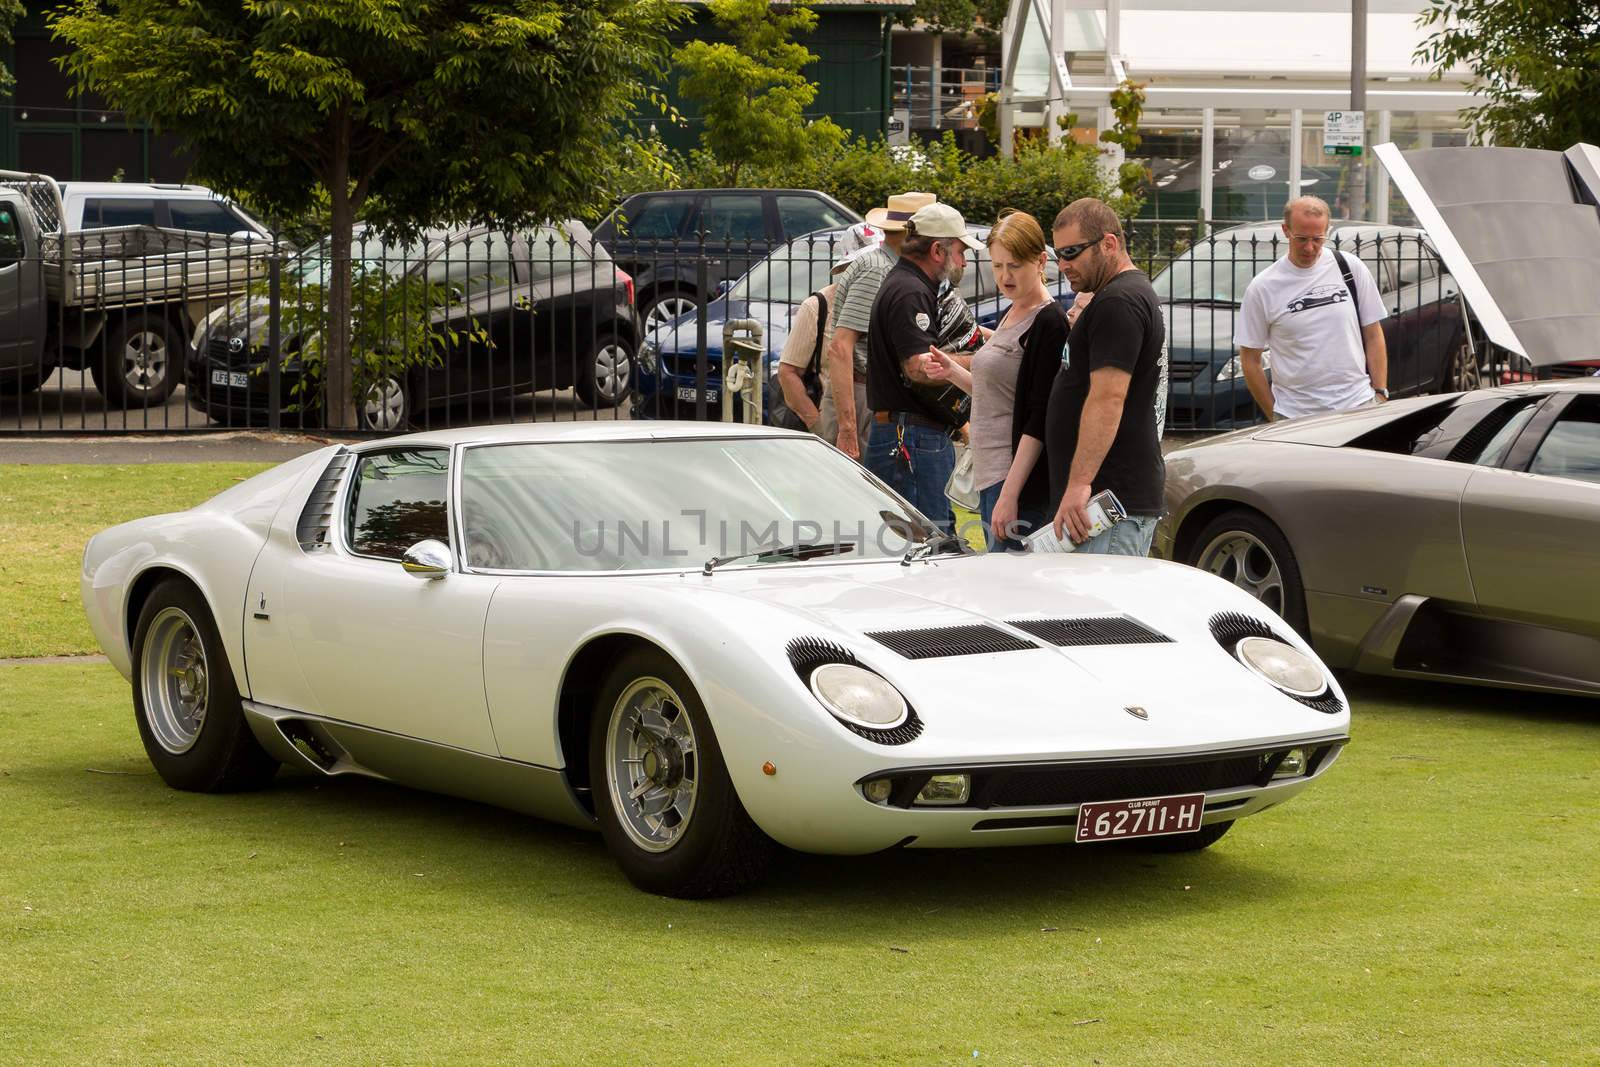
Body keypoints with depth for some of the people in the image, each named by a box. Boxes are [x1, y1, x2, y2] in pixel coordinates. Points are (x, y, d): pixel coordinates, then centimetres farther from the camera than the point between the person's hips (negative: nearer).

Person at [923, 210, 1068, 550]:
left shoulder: (1049, 323, -12)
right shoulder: (1012, 315, 16)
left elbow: (1039, 419, -17)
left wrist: (1010, 494, -22)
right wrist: (952, 371, 8)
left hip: (1020, 478, -10)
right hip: (989, 474, 10)